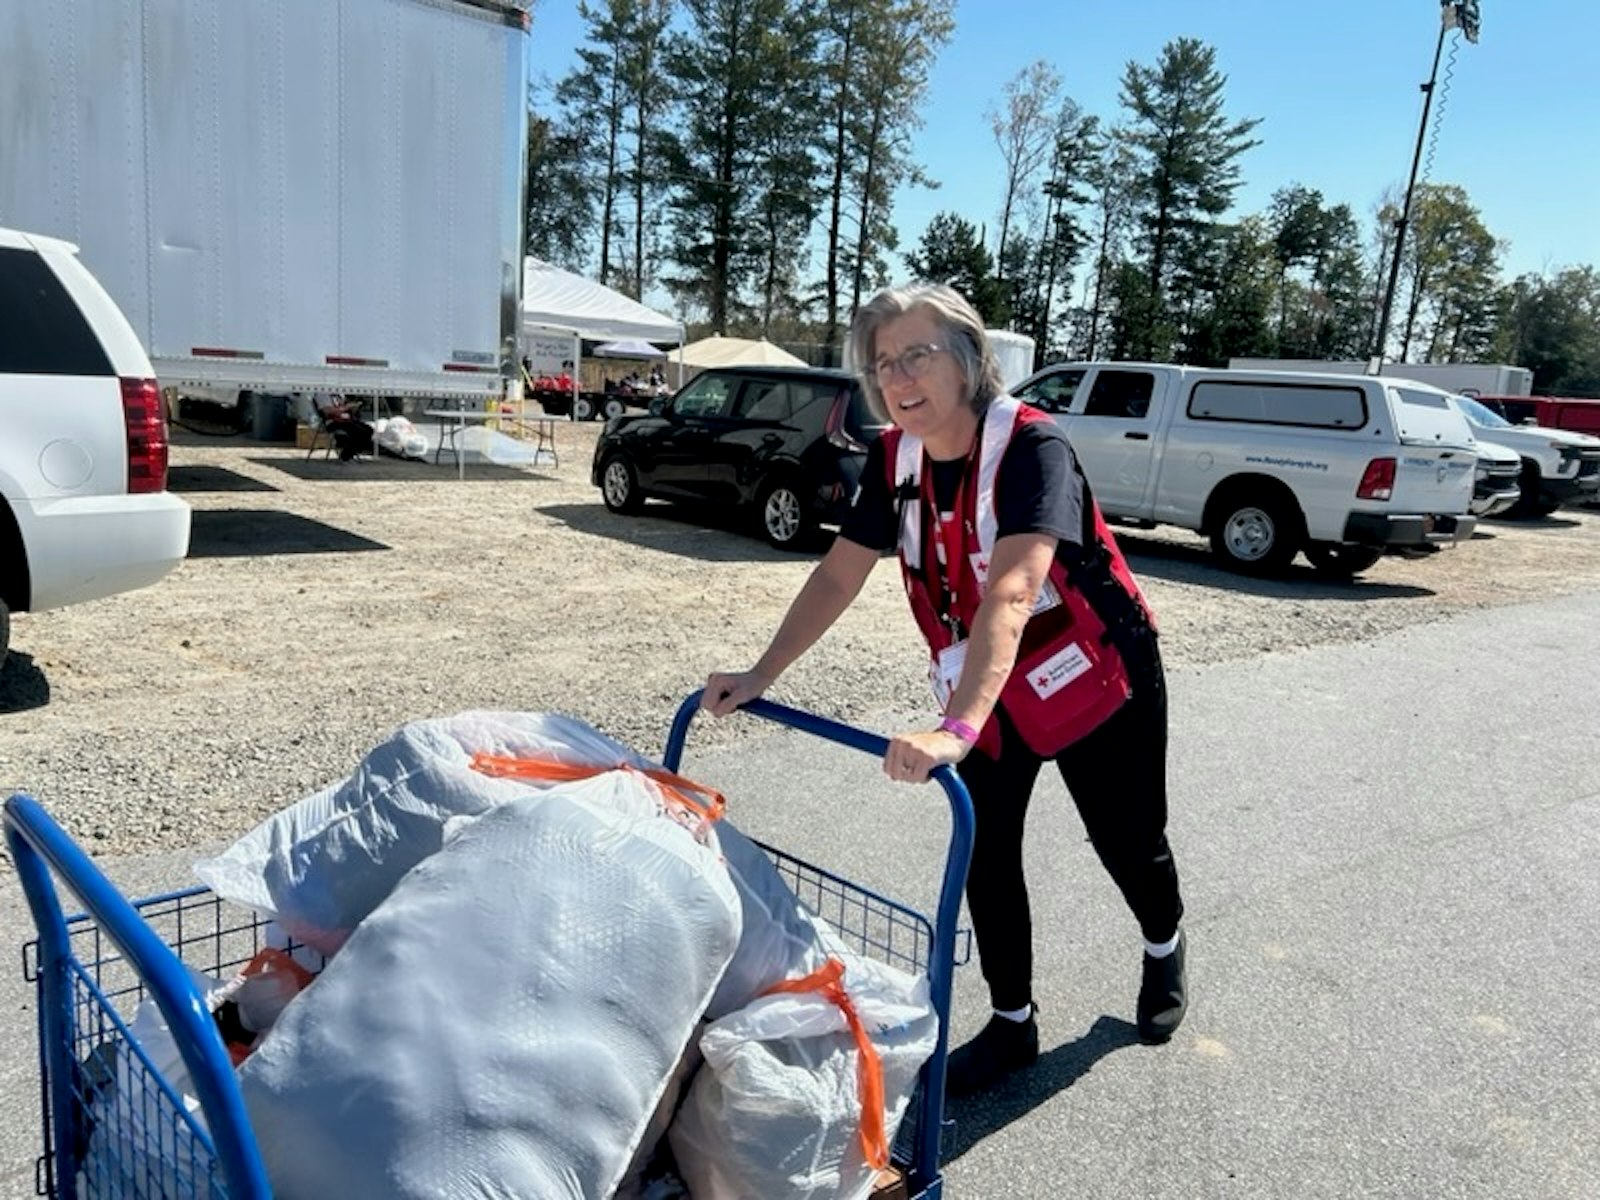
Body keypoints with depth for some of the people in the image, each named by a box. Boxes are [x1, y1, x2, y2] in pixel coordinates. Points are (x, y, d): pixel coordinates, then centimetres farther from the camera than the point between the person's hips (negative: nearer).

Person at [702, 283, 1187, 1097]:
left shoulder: (1031, 448, -31)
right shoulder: (895, 456, -11)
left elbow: (1011, 593, -44)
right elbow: (838, 575, -7)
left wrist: (956, 729, -56)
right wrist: (760, 677, -13)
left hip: (1095, 673, -4)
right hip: (986, 681, 5)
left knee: (1126, 840, 13)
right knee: (984, 849, 3)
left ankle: (1164, 951, 46)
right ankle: (1012, 1023, 24)